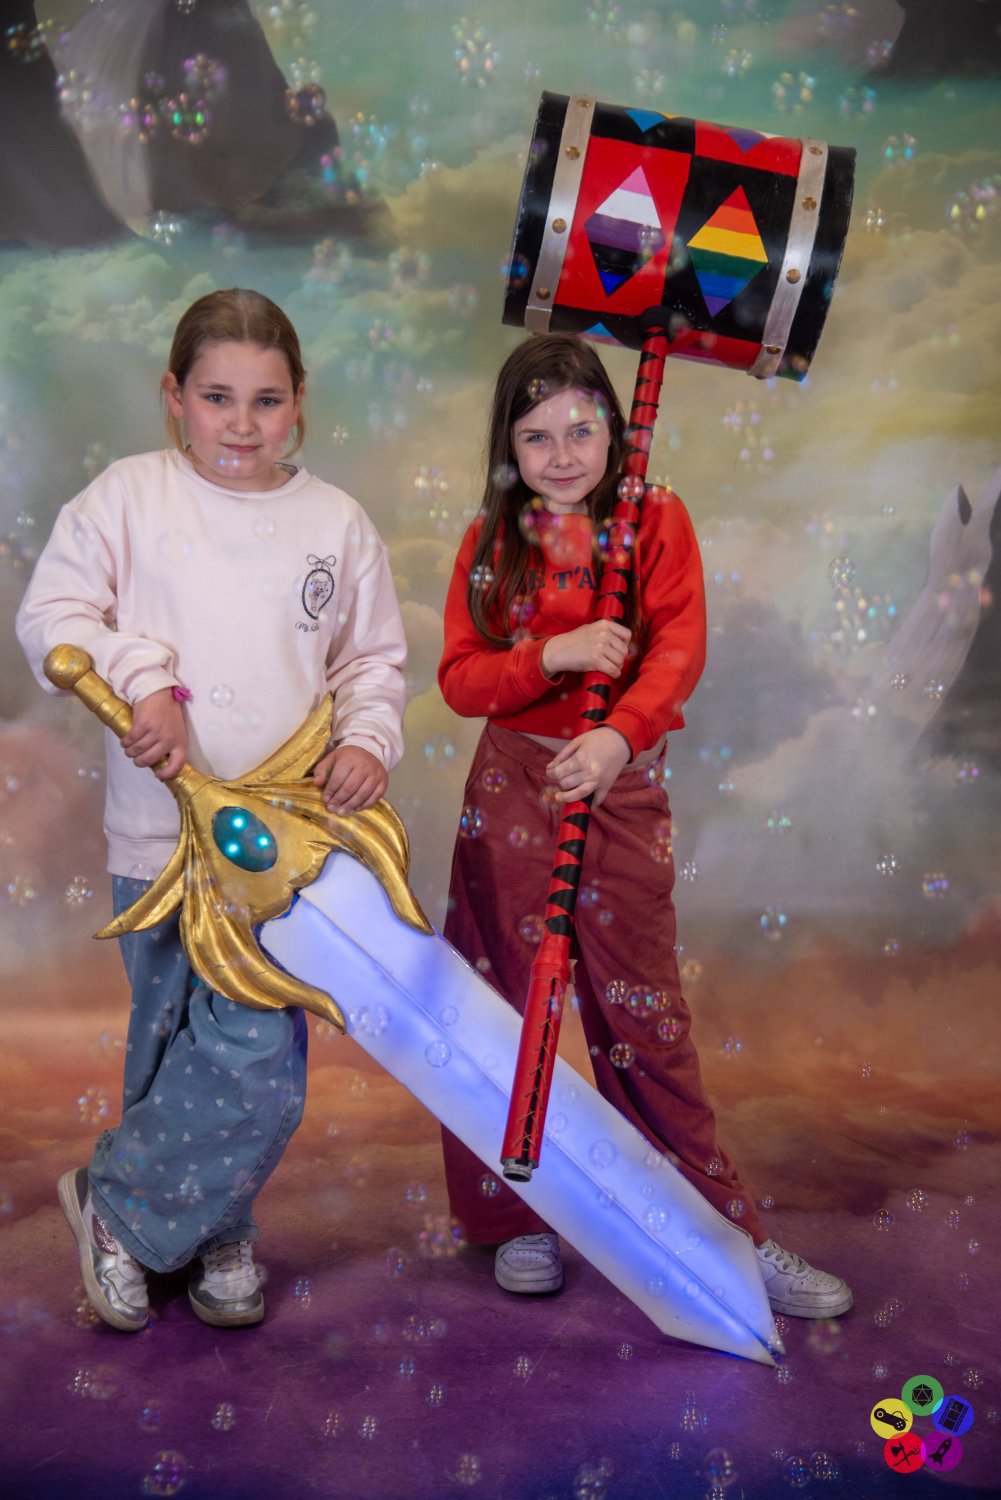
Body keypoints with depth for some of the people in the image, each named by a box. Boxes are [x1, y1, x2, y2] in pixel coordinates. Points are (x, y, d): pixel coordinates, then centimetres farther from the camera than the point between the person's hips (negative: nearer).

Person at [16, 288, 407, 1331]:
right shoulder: (129, 495, -1)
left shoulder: (336, 522, 6)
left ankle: (207, 1234, 31)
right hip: (166, 828, -2)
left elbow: (374, 659, 12)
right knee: (229, 1057, 0)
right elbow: (49, 616, -2)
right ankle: (118, 1207, 26)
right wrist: (143, 677, -17)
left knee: (253, 1046, 8)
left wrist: (367, 742, -6)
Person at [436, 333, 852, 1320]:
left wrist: (618, 732, -33)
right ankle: (518, 1220, 25)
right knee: (504, 1007, 8)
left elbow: (680, 647, -15)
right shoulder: (491, 543, 5)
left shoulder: (656, 520, 0)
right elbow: (459, 677, -2)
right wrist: (552, 655, -20)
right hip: (512, 790, 2)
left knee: (644, 1016, 3)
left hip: (623, 787, -2)